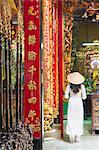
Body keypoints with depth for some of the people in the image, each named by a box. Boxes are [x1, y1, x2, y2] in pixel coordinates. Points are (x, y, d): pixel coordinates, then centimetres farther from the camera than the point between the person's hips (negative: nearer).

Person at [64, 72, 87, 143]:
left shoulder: (69, 86, -8)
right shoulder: (82, 86, -8)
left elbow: (66, 96, -6)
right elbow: (84, 97, -5)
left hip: (71, 103, 0)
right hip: (79, 102, 0)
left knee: (71, 120, 7)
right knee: (79, 120, 9)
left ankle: (72, 137, 5)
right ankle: (77, 137, 11)